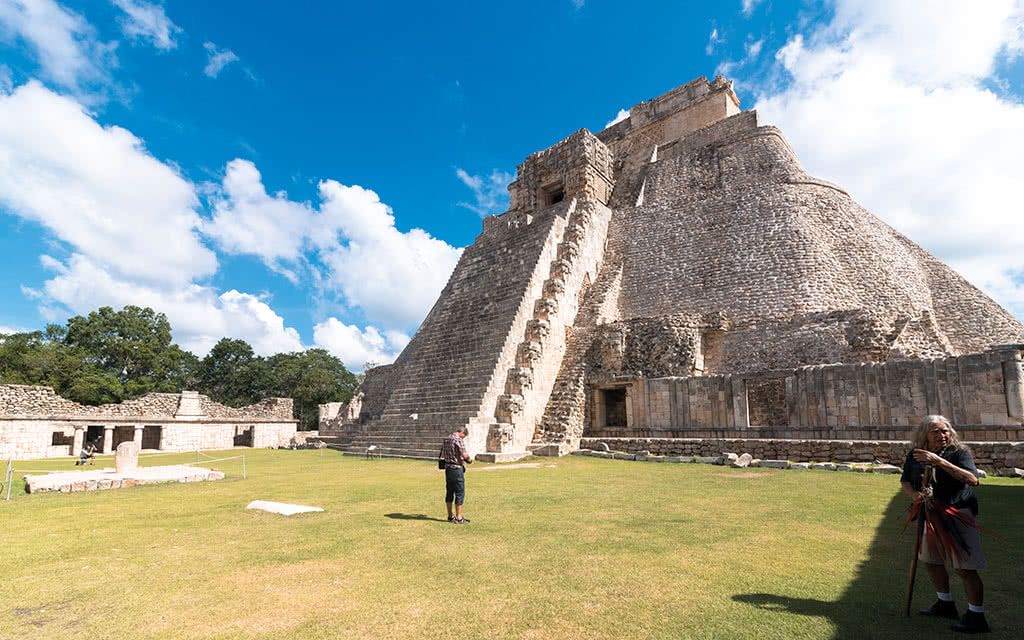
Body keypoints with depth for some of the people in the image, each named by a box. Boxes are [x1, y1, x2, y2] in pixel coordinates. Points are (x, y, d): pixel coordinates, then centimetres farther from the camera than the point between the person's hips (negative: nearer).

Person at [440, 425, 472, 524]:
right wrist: (469, 460, -1)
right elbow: (464, 455, -21)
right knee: (460, 493, -1)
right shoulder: (458, 440, -16)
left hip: (447, 469, 8)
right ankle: (458, 518, 2)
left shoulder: (446, 440, 10)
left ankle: (450, 516, 21)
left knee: (449, 493, 13)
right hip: (457, 469, -8)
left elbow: (443, 455, 19)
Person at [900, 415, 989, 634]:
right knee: (931, 561, 19)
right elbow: (905, 481, 8)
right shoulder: (915, 455, 1)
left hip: (957, 515, -6)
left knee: (965, 568, -5)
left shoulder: (959, 453, -14)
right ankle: (946, 605, 37)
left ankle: (976, 617, 9)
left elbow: (972, 479, -31)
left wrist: (939, 461, -38)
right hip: (931, 515, 6)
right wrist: (914, 494, -13)